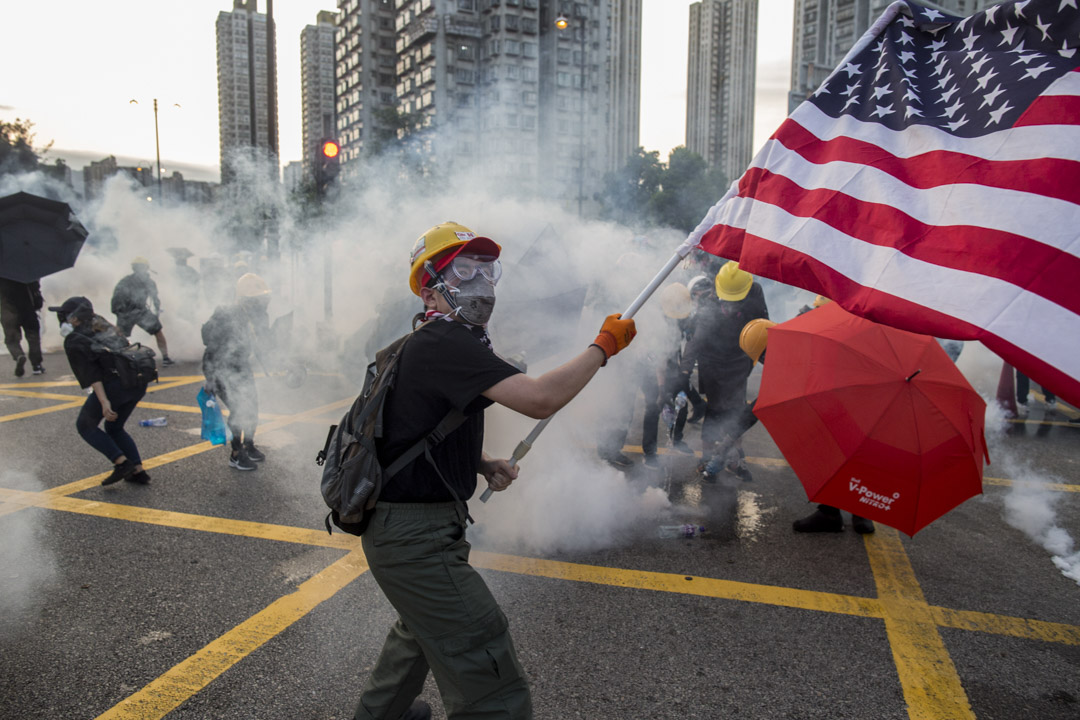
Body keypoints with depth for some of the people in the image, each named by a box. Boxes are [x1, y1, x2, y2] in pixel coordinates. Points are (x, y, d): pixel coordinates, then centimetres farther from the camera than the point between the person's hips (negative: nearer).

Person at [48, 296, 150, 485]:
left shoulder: (73, 341, 0)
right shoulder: (101, 324, 20)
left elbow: (90, 372, -11)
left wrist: (104, 402, -18)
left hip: (115, 383, -7)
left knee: (85, 426, 15)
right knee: (114, 428, 24)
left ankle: (122, 463, 2)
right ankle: (138, 471, 12)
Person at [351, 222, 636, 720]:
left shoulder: (431, 343, 14)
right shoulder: (446, 342, -20)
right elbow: (540, 399, -32)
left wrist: (482, 466, 9)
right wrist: (604, 346, -17)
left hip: (400, 526, 11)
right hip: (415, 539, -11)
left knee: (426, 626, 37)